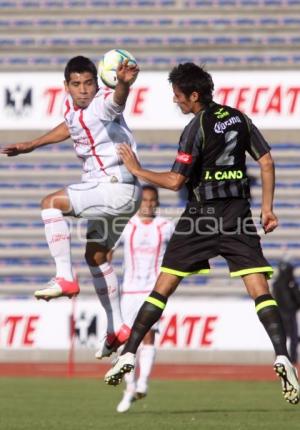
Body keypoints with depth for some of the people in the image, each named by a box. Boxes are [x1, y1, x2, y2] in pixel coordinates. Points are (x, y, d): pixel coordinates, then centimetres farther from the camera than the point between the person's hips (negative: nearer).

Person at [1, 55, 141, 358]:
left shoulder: (101, 104, -22)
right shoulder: (71, 104, 5)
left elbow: (117, 99, -48)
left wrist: (123, 83, -71)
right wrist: (29, 146, 32)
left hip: (117, 186, -10)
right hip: (106, 189, 10)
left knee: (51, 203, -20)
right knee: (96, 256, 20)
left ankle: (65, 278, -21)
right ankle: (117, 328, 27)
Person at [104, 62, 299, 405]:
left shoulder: (197, 128, -8)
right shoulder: (238, 118, 9)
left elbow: (175, 181, -9)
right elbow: (266, 162, 10)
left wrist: (136, 170, 3)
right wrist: (267, 207, 13)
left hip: (202, 214, -4)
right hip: (238, 213, 4)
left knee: (162, 287, 5)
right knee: (259, 290, -4)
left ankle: (128, 355, 6)